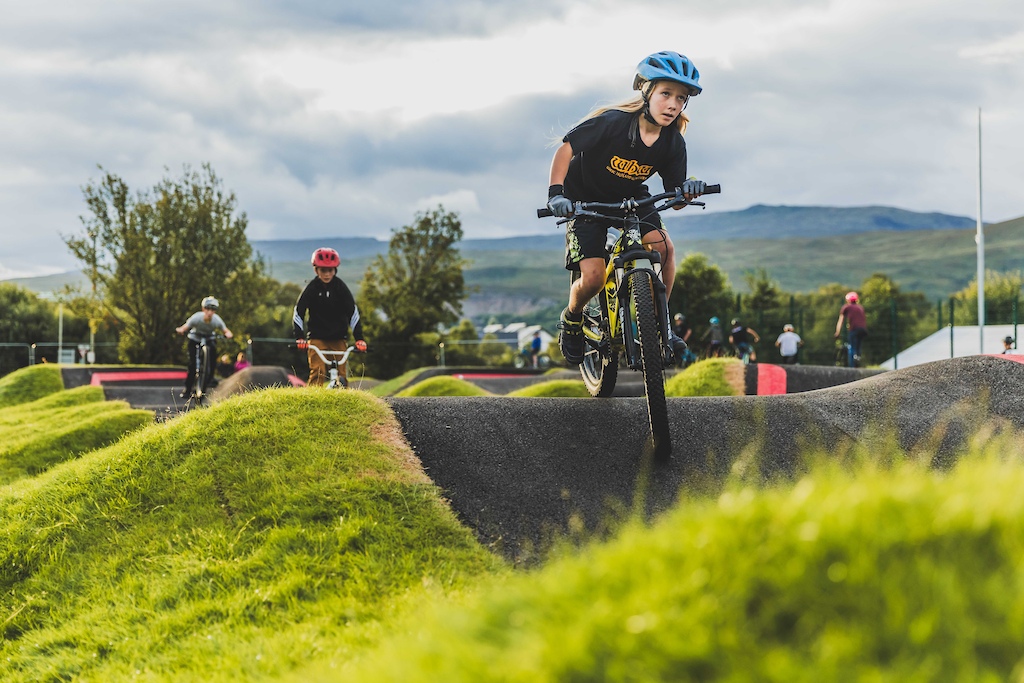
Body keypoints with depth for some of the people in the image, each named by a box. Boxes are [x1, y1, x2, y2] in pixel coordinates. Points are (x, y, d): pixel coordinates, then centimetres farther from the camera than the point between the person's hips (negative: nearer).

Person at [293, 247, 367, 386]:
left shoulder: (341, 288, -7)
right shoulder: (311, 289, -9)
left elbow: (353, 313, -8)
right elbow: (298, 313, -10)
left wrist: (359, 338, -16)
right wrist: (299, 337, -22)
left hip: (339, 338, 1)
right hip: (317, 337, -1)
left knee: (341, 373, -4)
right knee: (317, 372, -16)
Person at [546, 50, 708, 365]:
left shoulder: (673, 144, -16)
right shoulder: (612, 122, -29)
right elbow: (566, 147, -20)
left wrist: (688, 190, -35)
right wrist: (556, 193, -31)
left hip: (631, 198, 4)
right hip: (586, 200, -4)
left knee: (663, 247, -22)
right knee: (593, 277, -16)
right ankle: (572, 320, 16)